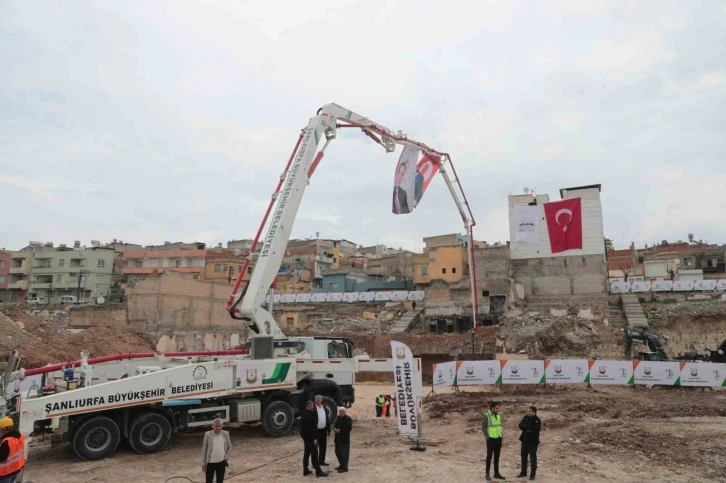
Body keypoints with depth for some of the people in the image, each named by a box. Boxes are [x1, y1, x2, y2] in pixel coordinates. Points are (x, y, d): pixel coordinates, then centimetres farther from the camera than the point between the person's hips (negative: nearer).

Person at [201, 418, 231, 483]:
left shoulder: (226, 434, -3)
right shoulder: (208, 434, -9)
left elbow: (229, 446, 10)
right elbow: (204, 450, -3)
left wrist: (226, 457, -2)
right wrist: (203, 464, -3)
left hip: (221, 463, 2)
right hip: (210, 463, -2)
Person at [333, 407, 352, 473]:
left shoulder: (348, 419, -12)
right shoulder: (338, 418, 10)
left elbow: (349, 428, -18)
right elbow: (335, 425, 20)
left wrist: (340, 431, -20)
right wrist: (335, 429, -4)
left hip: (345, 439, -8)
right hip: (338, 439, 8)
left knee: (344, 453, -3)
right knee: (338, 452, 15)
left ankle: (345, 468, 7)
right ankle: (341, 465, 32)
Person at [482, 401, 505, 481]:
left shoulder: (499, 415, 5)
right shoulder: (487, 415, -15)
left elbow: (500, 426, 15)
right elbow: (483, 427, -13)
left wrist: (500, 436, 10)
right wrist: (487, 437, -14)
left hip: (498, 439, 6)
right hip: (491, 439, -6)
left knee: (497, 456, 13)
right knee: (489, 456, 1)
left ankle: (496, 473, 23)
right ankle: (487, 474, 9)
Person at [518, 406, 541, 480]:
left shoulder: (537, 420, -14)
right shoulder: (525, 418, 4)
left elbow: (534, 429, -25)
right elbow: (520, 425, -5)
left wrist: (525, 427, -13)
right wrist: (529, 428, -18)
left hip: (533, 442, -6)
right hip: (525, 441, 6)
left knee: (533, 458, 3)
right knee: (523, 457, 13)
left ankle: (532, 474, 13)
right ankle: (523, 472, 25)